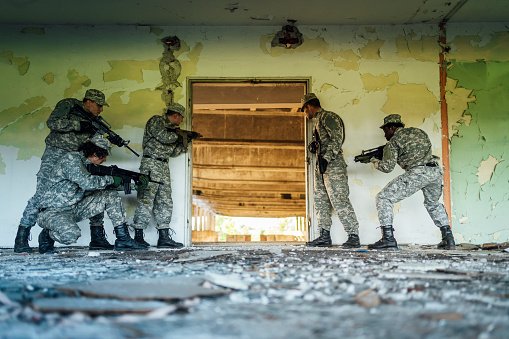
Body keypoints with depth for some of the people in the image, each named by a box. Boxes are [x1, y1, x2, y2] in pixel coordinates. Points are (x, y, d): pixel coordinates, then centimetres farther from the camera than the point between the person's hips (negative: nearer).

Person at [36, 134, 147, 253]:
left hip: (75, 208, 9)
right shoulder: (71, 159, -19)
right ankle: (47, 235, -3)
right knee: (71, 234, -39)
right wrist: (110, 179, -18)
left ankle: (123, 239, 2)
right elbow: (86, 182, -32)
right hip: (52, 212, -8)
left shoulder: (87, 164, 8)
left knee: (112, 196, -1)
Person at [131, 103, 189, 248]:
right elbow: (163, 137, -19)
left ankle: (164, 237, 7)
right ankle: (138, 236, -6)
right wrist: (178, 136, -3)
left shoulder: (171, 128, 22)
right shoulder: (156, 121, -3)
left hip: (164, 167, 9)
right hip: (151, 164, -9)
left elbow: (173, 152, 23)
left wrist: (184, 142, 13)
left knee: (165, 202, 5)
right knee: (146, 200, -10)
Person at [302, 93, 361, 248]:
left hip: (333, 165, -10)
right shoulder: (317, 121, 23)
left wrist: (326, 158, -23)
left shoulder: (328, 117, -6)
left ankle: (354, 237, -10)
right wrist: (313, 147, 8)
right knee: (321, 201, 7)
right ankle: (325, 236, 11)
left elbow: (337, 139, -16)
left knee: (339, 200, -13)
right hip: (321, 166, 10)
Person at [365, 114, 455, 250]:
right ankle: (448, 238, 26)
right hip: (436, 172, 7)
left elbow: (388, 167, 2)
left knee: (383, 198, 1)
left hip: (417, 173, -7)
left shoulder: (394, 140, 6)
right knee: (433, 203, 34)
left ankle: (388, 239, -7)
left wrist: (375, 161, 20)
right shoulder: (418, 132, 25)